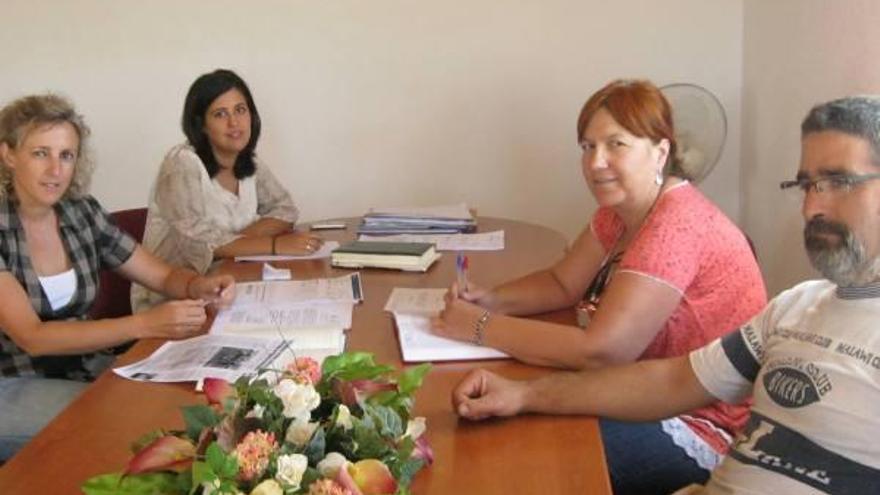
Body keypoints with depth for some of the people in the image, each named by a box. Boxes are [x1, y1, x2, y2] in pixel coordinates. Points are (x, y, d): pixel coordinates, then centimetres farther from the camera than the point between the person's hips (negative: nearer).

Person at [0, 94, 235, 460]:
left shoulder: (82, 213, 1)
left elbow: (165, 276, 6)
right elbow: (32, 337, -25)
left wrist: (198, 286, -19)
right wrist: (145, 325, -35)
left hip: (83, 368, 5)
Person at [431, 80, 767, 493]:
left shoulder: (677, 223, -26)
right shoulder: (624, 206, 3)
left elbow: (600, 350, -31)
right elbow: (562, 283, 10)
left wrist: (480, 327, -23)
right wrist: (492, 301, -9)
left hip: (701, 429, -8)